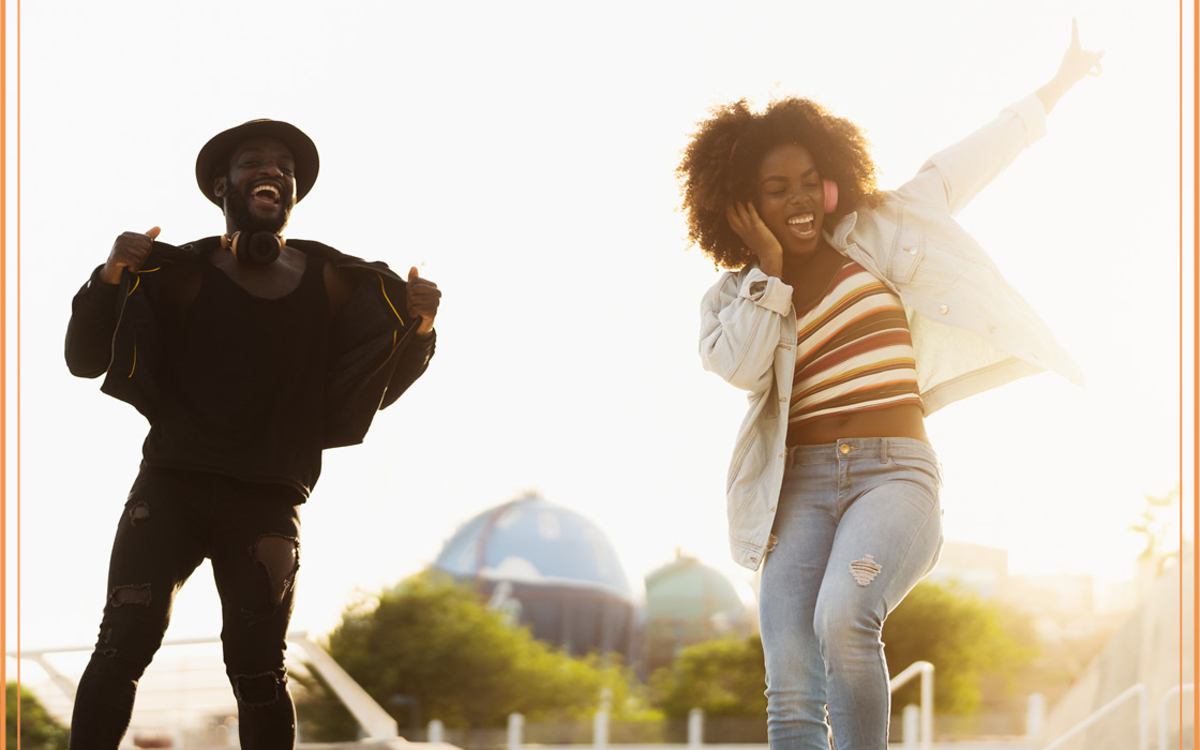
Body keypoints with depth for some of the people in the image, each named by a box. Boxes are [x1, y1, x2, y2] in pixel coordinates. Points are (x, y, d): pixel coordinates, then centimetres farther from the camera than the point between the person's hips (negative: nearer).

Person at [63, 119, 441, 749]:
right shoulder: (179, 274, 4)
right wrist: (112, 278, -14)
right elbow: (84, 359, 3)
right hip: (172, 484, -1)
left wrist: (418, 330, -6)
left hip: (267, 502, 1)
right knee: (124, 643, -13)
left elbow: (379, 389, 14)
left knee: (257, 664, -9)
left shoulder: (334, 283, 9)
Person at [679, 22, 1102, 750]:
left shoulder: (872, 237, 13)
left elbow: (956, 173, 14)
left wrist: (1057, 87, 16)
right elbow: (740, 367, -6)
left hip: (894, 472, -2)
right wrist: (770, 269, -3)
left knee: (843, 620, -32)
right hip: (800, 485, 2)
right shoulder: (734, 299, 13)